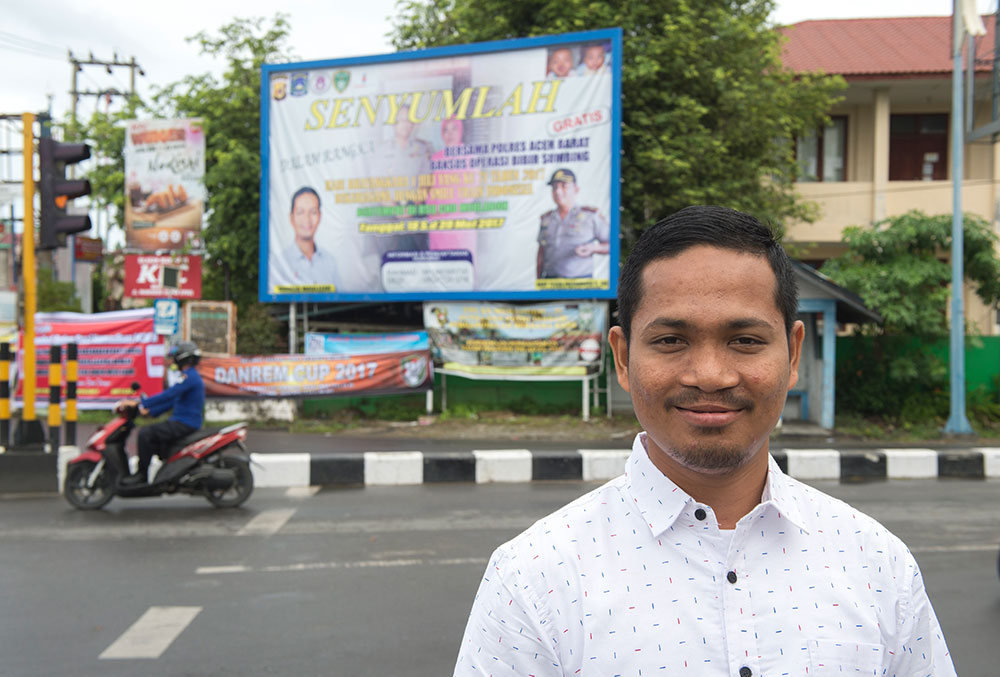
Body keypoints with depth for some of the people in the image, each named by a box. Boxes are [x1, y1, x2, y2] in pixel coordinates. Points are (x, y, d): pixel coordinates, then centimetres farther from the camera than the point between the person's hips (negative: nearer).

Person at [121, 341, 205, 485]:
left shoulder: (189, 377, -14)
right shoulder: (191, 376, 20)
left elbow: (168, 395, -23)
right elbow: (173, 400, 24)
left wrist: (139, 403, -21)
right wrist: (150, 411, 18)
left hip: (184, 424, -11)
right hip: (183, 423, 11)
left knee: (145, 433, -19)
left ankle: (141, 474, -14)